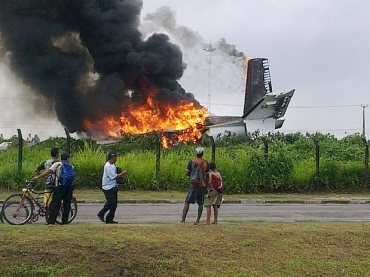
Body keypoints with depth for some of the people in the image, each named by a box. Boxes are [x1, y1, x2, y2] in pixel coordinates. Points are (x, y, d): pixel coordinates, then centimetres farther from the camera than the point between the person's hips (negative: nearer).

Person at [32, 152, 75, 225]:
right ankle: (65, 221, 8)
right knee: (67, 205, 9)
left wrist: (38, 177, -11)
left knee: (55, 205, -2)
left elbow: (48, 171, -9)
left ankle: (51, 222, -5)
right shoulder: (71, 167, 17)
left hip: (60, 186, -4)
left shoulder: (57, 164, 3)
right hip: (69, 187, 4)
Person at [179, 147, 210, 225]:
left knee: (187, 202, 2)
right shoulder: (206, 163, 0)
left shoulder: (191, 162, -3)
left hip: (194, 185, -1)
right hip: (202, 185, 1)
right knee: (200, 203, 8)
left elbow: (187, 173, -3)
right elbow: (207, 175, 1)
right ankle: (197, 221, 6)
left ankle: (183, 220, -4)